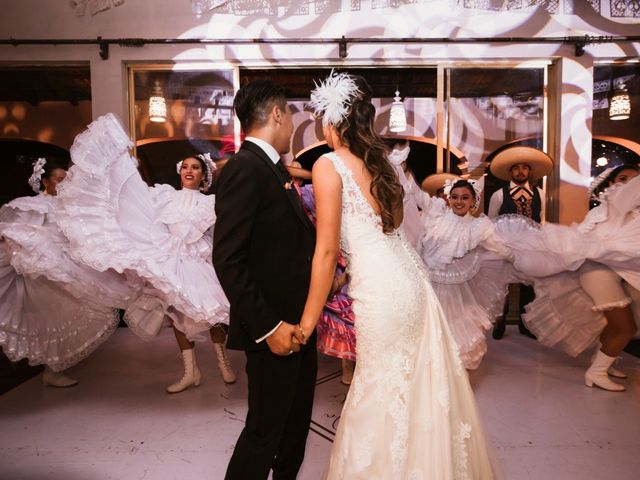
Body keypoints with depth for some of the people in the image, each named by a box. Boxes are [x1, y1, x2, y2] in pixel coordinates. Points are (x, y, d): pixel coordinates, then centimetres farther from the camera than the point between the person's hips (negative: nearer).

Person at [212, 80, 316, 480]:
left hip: (299, 320, 10)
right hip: (275, 327, -9)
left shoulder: (275, 168, 11)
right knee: (265, 429, 6)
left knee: (297, 419, 23)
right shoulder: (244, 169, -18)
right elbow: (228, 260, -22)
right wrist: (267, 326, -22)